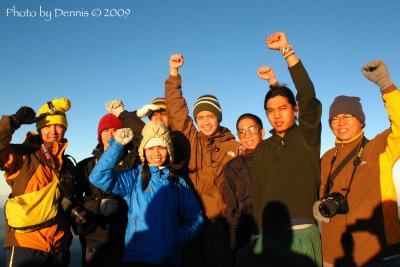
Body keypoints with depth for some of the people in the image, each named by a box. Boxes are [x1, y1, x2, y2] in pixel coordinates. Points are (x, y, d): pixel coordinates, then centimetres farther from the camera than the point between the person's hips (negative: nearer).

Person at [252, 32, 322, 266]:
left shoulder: (307, 137, 2)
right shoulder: (263, 149, 13)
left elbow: (308, 97, -14)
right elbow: (258, 195, 13)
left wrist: (287, 50, -16)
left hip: (303, 233, -3)